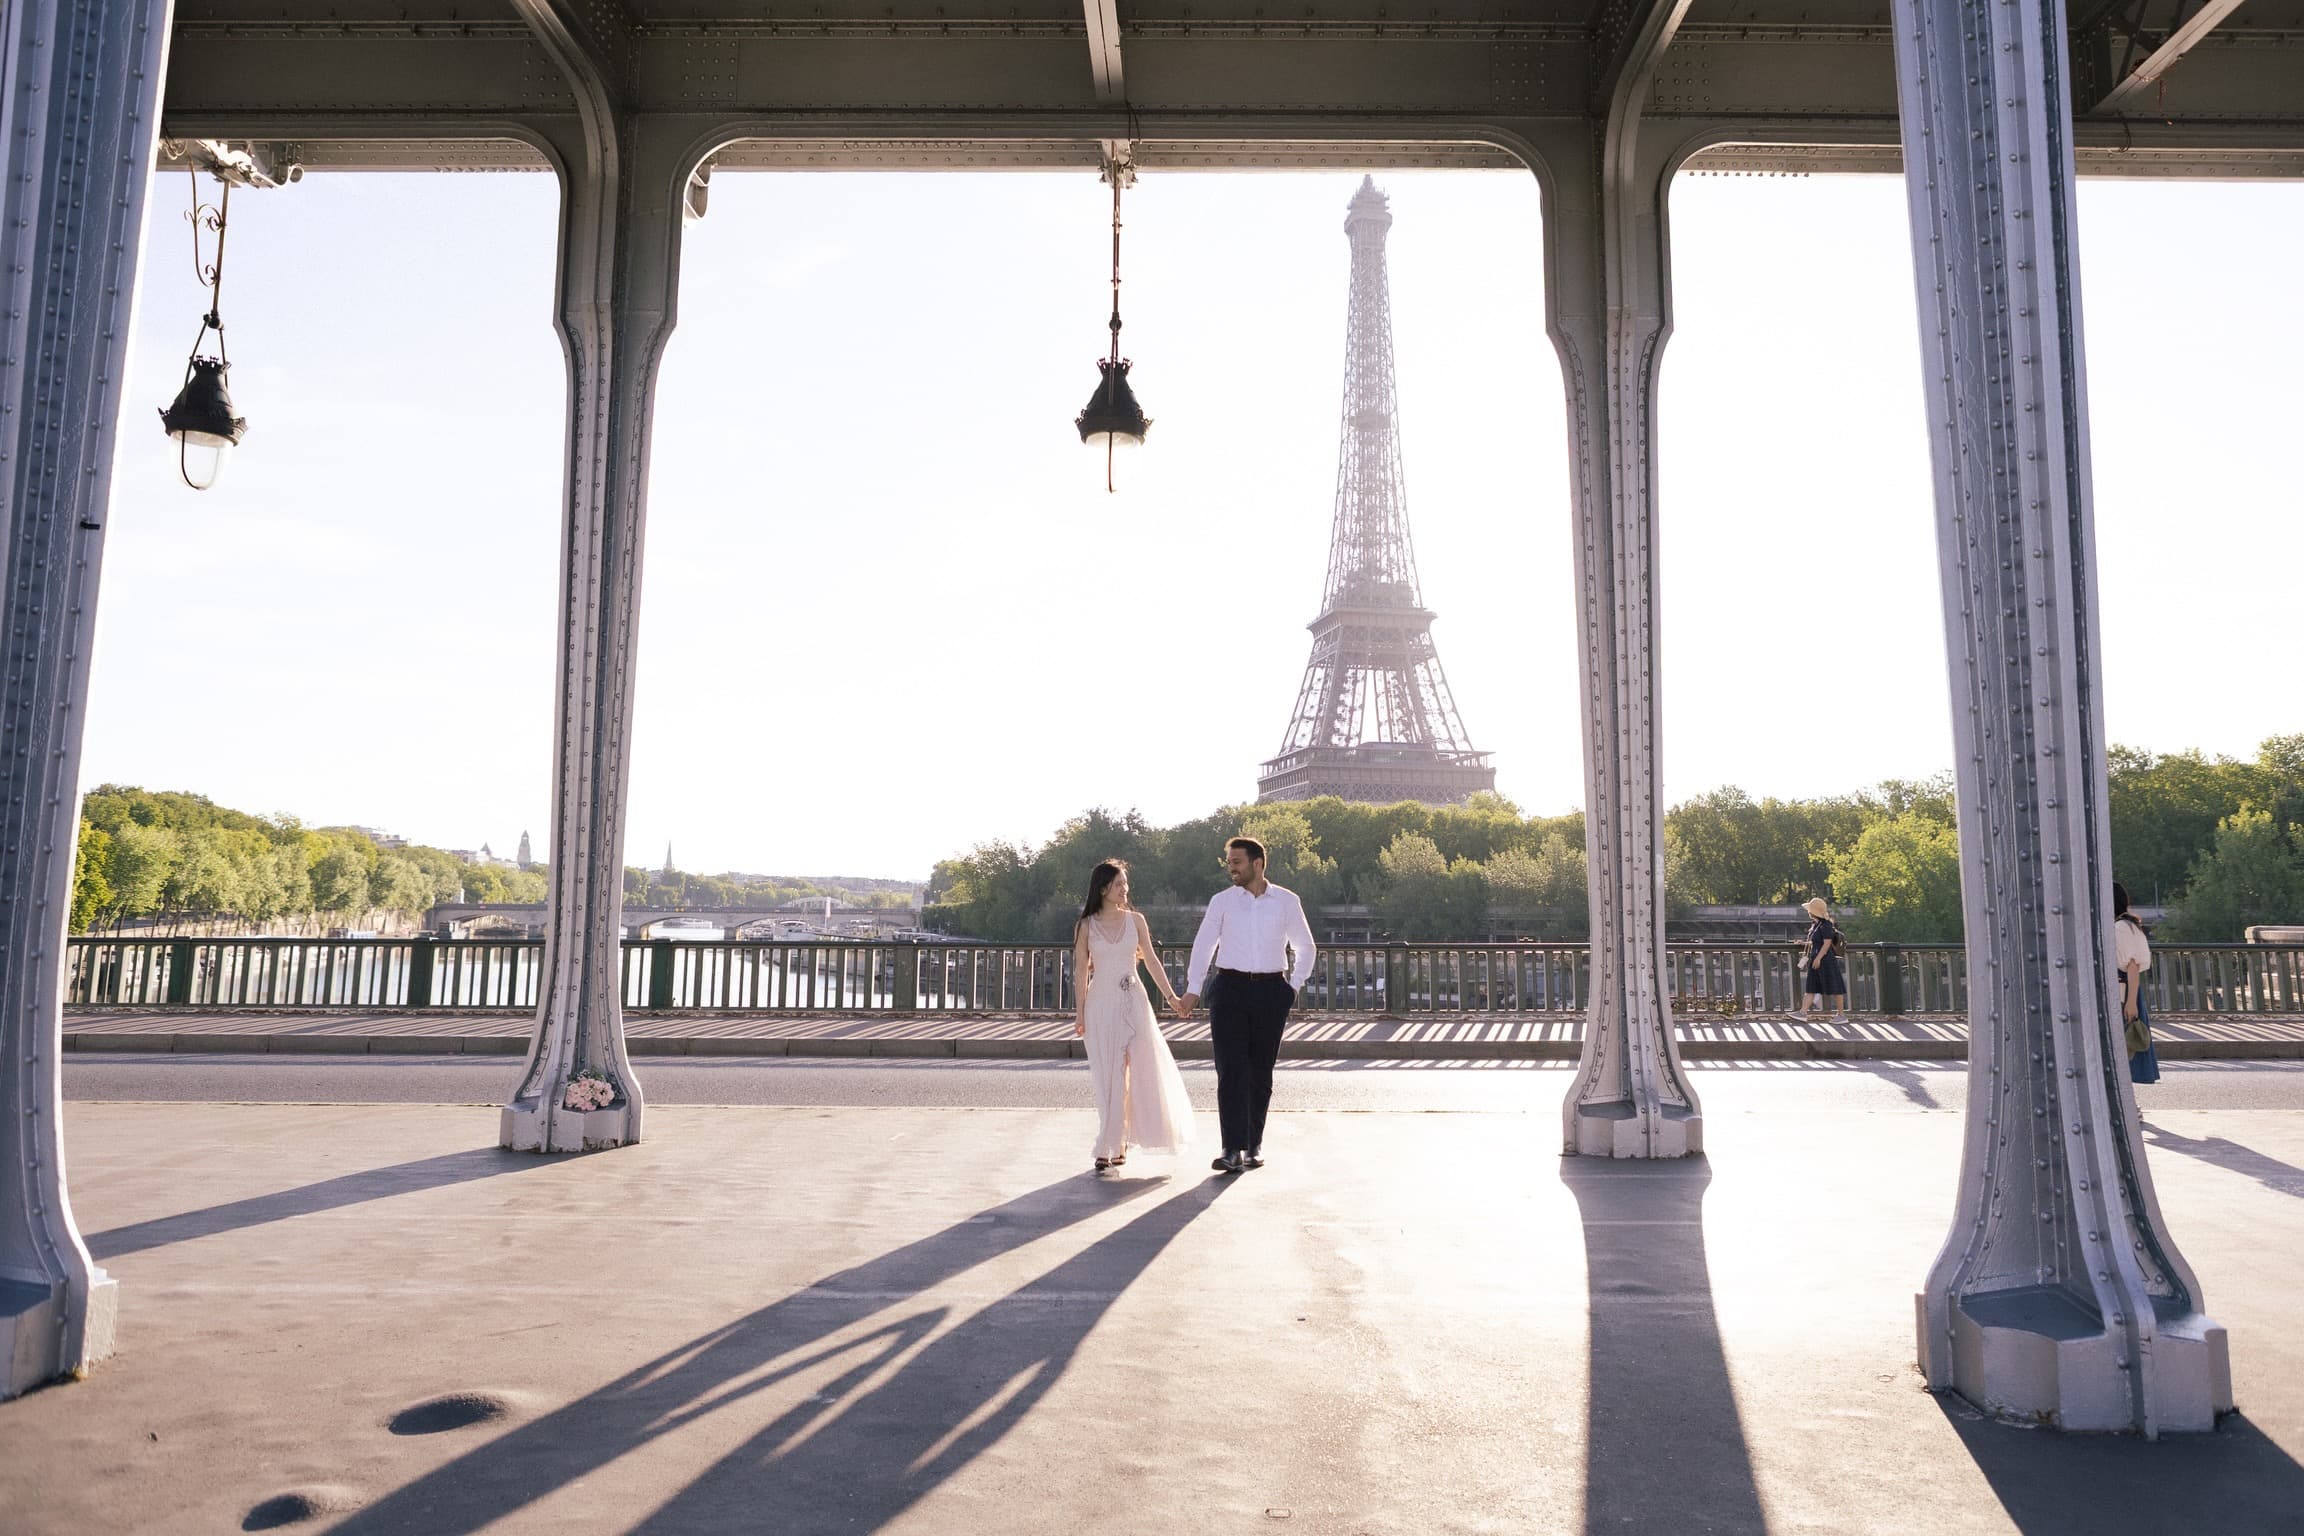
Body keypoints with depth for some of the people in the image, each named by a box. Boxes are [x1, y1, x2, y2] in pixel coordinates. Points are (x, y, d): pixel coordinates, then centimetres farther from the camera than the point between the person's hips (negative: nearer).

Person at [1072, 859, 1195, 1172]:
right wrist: (1079, 1013, 1)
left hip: (1132, 1002, 2)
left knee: (1137, 1070, -1)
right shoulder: (1086, 926, 0)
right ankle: (1115, 1144, 10)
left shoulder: (1135, 920, 3)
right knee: (1107, 1075, 1)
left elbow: (1151, 960, 8)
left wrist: (1171, 996, 6)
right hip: (1101, 1003, -2)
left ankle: (1111, 1146, 9)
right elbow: (1081, 971, 3)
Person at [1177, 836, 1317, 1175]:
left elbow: (1305, 946, 15)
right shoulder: (1222, 901, 3)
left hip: (1271, 991, 1)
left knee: (1261, 1071, 6)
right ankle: (1233, 1149, -12)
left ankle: (1254, 1144, 18)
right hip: (1229, 988, 0)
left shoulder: (1287, 901, 3)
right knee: (1231, 1070, -10)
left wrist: (1295, 985, 7)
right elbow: (1203, 945, 10)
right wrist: (1193, 989, 8)